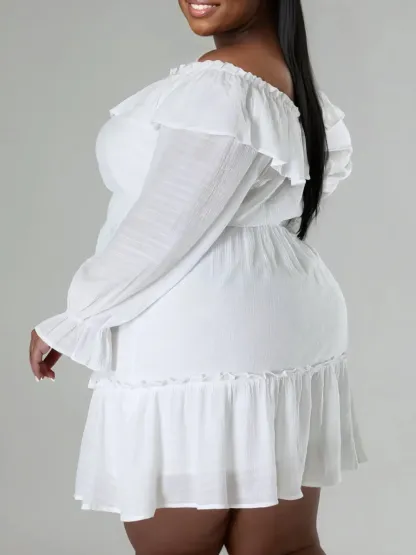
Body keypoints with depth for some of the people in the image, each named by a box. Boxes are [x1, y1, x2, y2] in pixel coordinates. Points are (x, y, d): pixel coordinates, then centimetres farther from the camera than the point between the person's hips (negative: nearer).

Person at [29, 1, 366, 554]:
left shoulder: (220, 87, -19)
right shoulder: (283, 75, 12)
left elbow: (163, 233, -19)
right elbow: (332, 150, 30)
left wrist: (66, 325, -7)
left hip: (193, 345, -10)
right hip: (282, 333, 10)